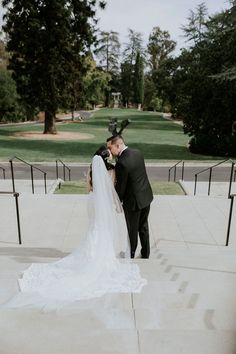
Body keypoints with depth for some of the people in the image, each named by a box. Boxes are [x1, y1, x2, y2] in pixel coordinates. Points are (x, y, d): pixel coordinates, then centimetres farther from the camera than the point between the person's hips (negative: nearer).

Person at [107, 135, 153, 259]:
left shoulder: (121, 163, -26)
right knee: (143, 227, 22)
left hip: (133, 202, -7)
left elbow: (120, 187, -18)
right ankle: (145, 254, 37)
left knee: (132, 230, 13)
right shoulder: (138, 153, -1)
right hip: (146, 197, 7)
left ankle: (130, 255, 34)